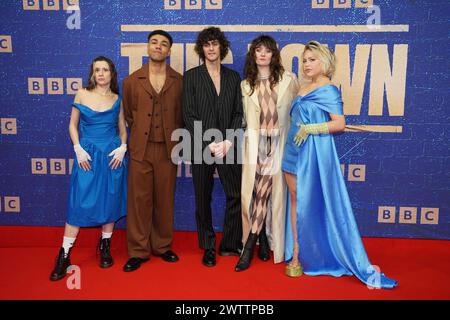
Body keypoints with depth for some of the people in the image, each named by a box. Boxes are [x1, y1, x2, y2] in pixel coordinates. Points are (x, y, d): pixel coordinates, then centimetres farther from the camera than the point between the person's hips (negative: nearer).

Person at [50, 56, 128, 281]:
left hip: (112, 155, 1)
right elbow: (73, 125, 7)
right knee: (79, 203, -3)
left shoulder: (118, 99, 5)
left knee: (110, 201, 7)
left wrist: (122, 148, -5)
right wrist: (78, 150, -4)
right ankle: (64, 255, 6)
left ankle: (105, 247, 24)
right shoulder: (82, 95, 3)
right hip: (87, 155, -1)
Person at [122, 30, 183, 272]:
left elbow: (180, 116, 10)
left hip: (168, 150, 0)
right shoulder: (131, 81, 5)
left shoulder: (179, 82, 3)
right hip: (140, 150, 0)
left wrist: (175, 140, 10)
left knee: (165, 200, 8)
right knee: (139, 200, 3)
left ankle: (162, 246, 24)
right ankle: (138, 251, 15)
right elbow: (128, 116, 15)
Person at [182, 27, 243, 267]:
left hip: (228, 146, 2)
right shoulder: (191, 76, 3)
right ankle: (208, 248, 21)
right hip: (202, 146, -2)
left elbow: (238, 113, 6)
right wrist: (209, 144, -11)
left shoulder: (233, 77, 11)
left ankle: (230, 244, 19)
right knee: (203, 199, 7)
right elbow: (189, 115, -4)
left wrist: (228, 141, -8)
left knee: (235, 195, 3)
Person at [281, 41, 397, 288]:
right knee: (295, 200, 7)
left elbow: (340, 124, -14)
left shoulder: (328, 90, -6)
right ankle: (295, 254, 14)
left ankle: (300, 257, 11)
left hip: (314, 151, -7)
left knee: (308, 203, -1)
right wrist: (296, 135, 10)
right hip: (294, 149, 7)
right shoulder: (303, 88, 16)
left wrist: (310, 129, -16)